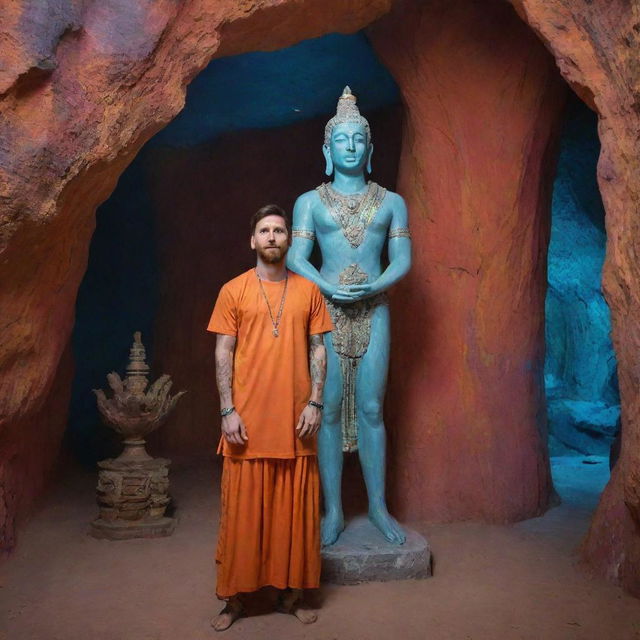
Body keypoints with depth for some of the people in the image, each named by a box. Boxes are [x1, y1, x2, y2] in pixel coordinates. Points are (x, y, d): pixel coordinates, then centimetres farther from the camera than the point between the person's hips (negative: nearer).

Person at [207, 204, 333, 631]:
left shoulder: (308, 290, 7)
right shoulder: (234, 291, 2)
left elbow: (318, 351, 7)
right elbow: (223, 355, 0)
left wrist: (315, 403, -3)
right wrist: (228, 411, -7)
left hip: (295, 422, 2)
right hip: (249, 422, -1)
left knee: (296, 511, 9)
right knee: (243, 511, 6)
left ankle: (291, 593, 25)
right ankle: (235, 598, 21)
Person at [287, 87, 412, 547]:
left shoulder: (391, 202, 11)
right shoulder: (310, 202, 8)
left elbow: (403, 259, 5)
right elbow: (296, 257, 1)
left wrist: (374, 287, -13)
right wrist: (329, 288, -15)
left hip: (373, 310, 1)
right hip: (326, 309, 0)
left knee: (371, 409, 2)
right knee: (329, 410, 0)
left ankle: (378, 507, 14)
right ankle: (334, 511, 10)